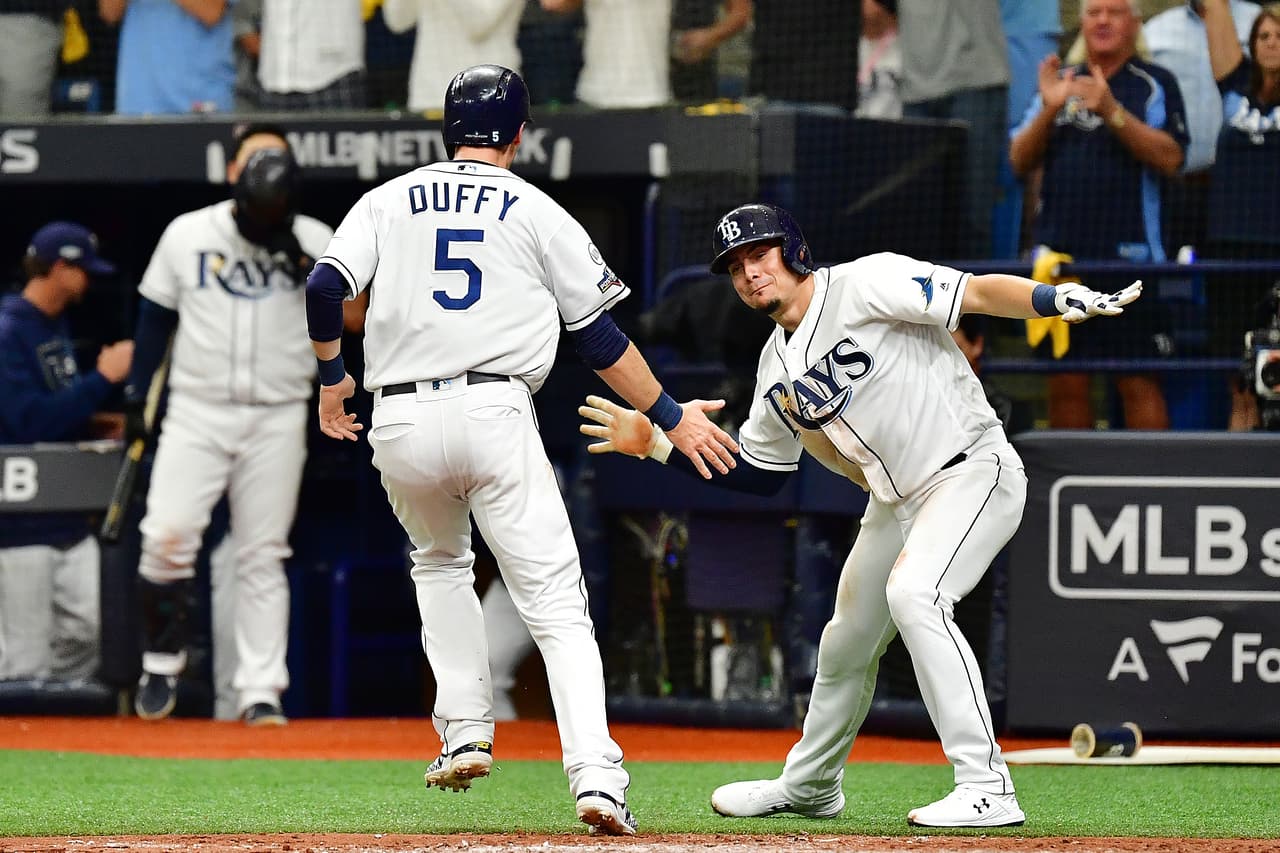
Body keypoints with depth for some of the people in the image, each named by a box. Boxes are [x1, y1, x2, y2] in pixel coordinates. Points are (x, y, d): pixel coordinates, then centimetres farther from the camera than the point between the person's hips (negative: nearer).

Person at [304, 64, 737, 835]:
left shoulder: (389, 200, 14)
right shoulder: (539, 213, 9)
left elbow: (325, 288, 1)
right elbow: (599, 338, 7)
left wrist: (333, 378, 17)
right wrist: (671, 415, 14)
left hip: (401, 424, 2)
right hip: (495, 415, -2)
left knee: (441, 564, 30)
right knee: (555, 603, -4)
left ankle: (466, 733, 18)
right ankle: (595, 774, -20)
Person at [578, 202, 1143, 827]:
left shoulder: (864, 285, -14)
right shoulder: (776, 367, 10)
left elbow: (978, 293, -23)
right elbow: (756, 474, 18)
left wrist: (1061, 299, -41)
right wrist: (655, 443, 11)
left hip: (973, 470, -9)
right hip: (896, 504, 9)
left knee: (913, 594, -30)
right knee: (847, 643, 17)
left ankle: (987, 790, -30)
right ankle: (809, 785, 44)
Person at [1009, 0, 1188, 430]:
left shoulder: (1154, 85, 5)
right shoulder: (1060, 83, 17)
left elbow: (1170, 158, -9)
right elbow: (1020, 160, 11)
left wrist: (1111, 111, -18)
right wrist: (1049, 110, -6)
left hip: (1128, 257, -4)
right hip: (1059, 255, 4)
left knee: (1139, 383, -6)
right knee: (1065, 384, 5)